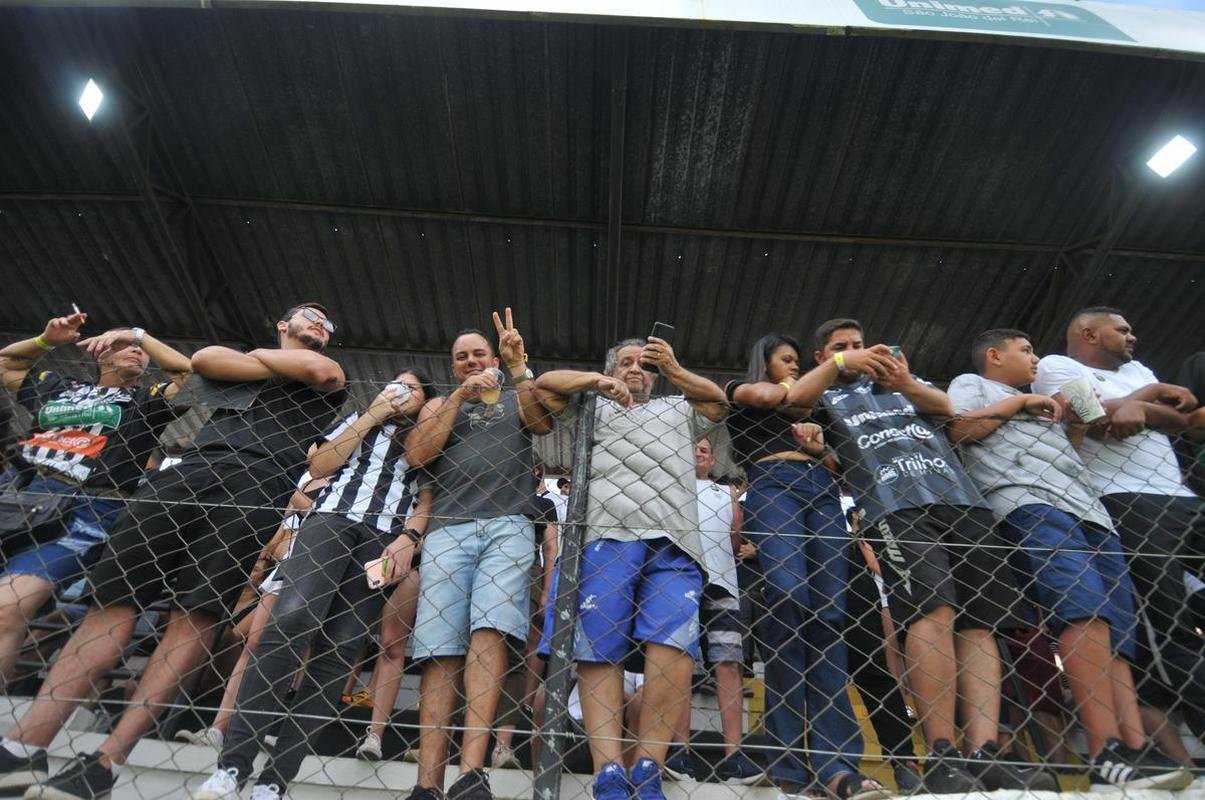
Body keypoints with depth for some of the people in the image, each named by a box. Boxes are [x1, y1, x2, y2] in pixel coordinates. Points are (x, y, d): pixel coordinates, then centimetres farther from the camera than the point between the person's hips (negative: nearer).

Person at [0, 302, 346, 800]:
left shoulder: (328, 385, 26)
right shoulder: (232, 368, 32)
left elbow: (324, 371, 1)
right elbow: (204, 359, 8)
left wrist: (262, 355, 17)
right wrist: (282, 369, 10)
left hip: (261, 485, -3)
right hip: (190, 471, 3)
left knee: (198, 613, -13)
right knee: (111, 600, -6)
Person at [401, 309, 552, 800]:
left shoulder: (516, 401, 24)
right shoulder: (439, 404, 25)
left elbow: (544, 423, 2)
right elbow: (416, 454, 7)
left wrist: (519, 366, -5)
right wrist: (459, 398, 3)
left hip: (509, 526, -1)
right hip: (448, 529, 1)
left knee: (488, 630, -21)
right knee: (440, 650, -10)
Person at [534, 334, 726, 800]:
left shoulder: (678, 411, 37)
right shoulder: (594, 408, 30)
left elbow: (720, 401, 30)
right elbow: (546, 383, 23)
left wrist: (675, 370, 20)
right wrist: (598, 381, 11)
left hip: (674, 542, 1)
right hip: (608, 535, -1)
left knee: (673, 646, -19)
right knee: (598, 652, -13)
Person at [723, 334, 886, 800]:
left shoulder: (803, 408, 33)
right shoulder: (739, 394, 20)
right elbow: (760, 396, -5)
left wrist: (820, 445, 7)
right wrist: (790, 390, 12)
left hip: (822, 490, 5)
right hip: (772, 486, -5)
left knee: (829, 613, -10)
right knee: (788, 600, -23)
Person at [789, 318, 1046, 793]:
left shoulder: (901, 379, 31)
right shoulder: (827, 395, 22)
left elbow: (944, 407, 12)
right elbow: (794, 399, -1)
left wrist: (906, 384, -8)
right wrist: (839, 363, -12)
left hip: (963, 499, 4)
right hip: (896, 506, -4)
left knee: (979, 624, -7)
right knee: (933, 612, -22)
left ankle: (983, 755, -9)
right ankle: (941, 757, -19)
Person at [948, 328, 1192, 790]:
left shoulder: (1040, 402, 40)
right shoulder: (971, 384, 19)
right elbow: (958, 428, -1)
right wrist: (1020, 401, 7)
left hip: (1090, 511, 9)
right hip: (1030, 505, -8)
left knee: (1117, 634, -7)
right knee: (1084, 611, -28)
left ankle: (1135, 750, -13)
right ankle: (1107, 754, -32)